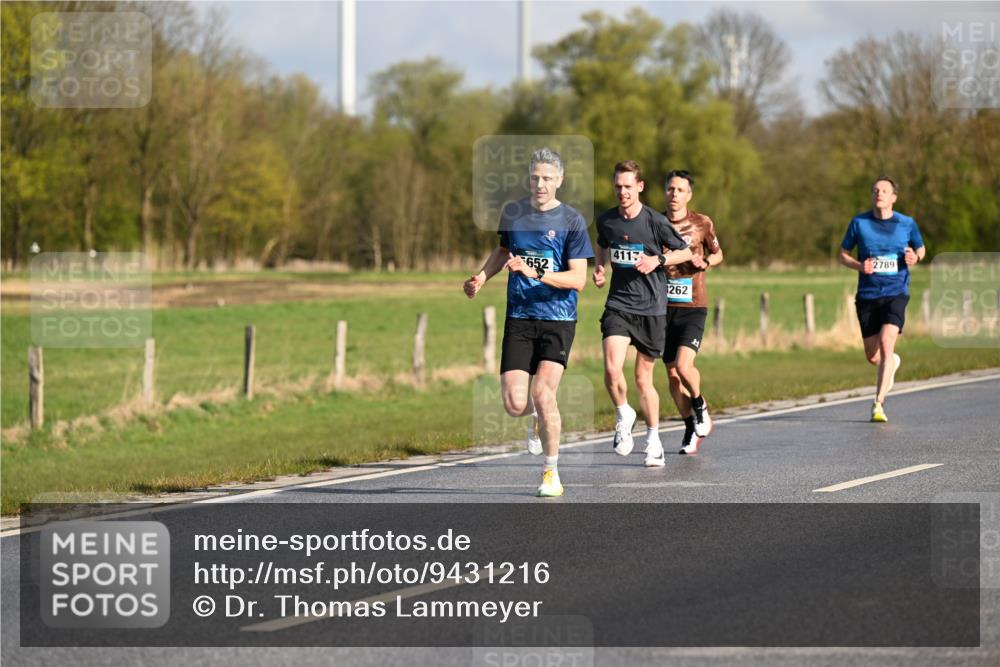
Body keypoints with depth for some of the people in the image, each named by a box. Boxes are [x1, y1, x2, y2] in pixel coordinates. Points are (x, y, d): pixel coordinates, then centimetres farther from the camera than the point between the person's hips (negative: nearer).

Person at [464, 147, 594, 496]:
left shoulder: (572, 220, -4)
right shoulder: (512, 213, 8)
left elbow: (578, 279, -10)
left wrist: (535, 274, -22)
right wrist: (481, 276, 11)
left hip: (558, 319, -3)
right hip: (519, 319, 3)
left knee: (543, 393, -17)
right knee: (514, 404, -8)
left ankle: (551, 473, 2)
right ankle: (538, 418, 31)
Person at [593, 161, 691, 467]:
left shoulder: (655, 221, -8)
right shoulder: (606, 220, 2)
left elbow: (685, 252, 3)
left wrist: (657, 260, -13)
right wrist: (599, 267, 6)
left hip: (651, 308, -2)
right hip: (618, 305, 2)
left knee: (643, 379, 6)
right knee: (612, 370, -20)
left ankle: (653, 440, 24)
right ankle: (623, 415, 8)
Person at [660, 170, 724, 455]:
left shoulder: (702, 223, 0)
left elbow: (718, 253, 14)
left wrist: (705, 262, -7)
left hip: (693, 306, -3)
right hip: (663, 306, 3)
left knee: (683, 366, -19)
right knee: (672, 373, 6)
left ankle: (700, 407, 12)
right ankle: (692, 428, 23)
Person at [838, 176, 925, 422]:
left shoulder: (907, 224, 1)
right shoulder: (859, 222, 1)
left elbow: (921, 248, 18)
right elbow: (843, 254, 9)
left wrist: (915, 257, -6)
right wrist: (859, 266, -12)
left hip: (896, 293, -2)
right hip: (867, 296, 2)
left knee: (886, 343, -22)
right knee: (873, 357, 7)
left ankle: (879, 403, -19)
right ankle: (893, 363, 45)